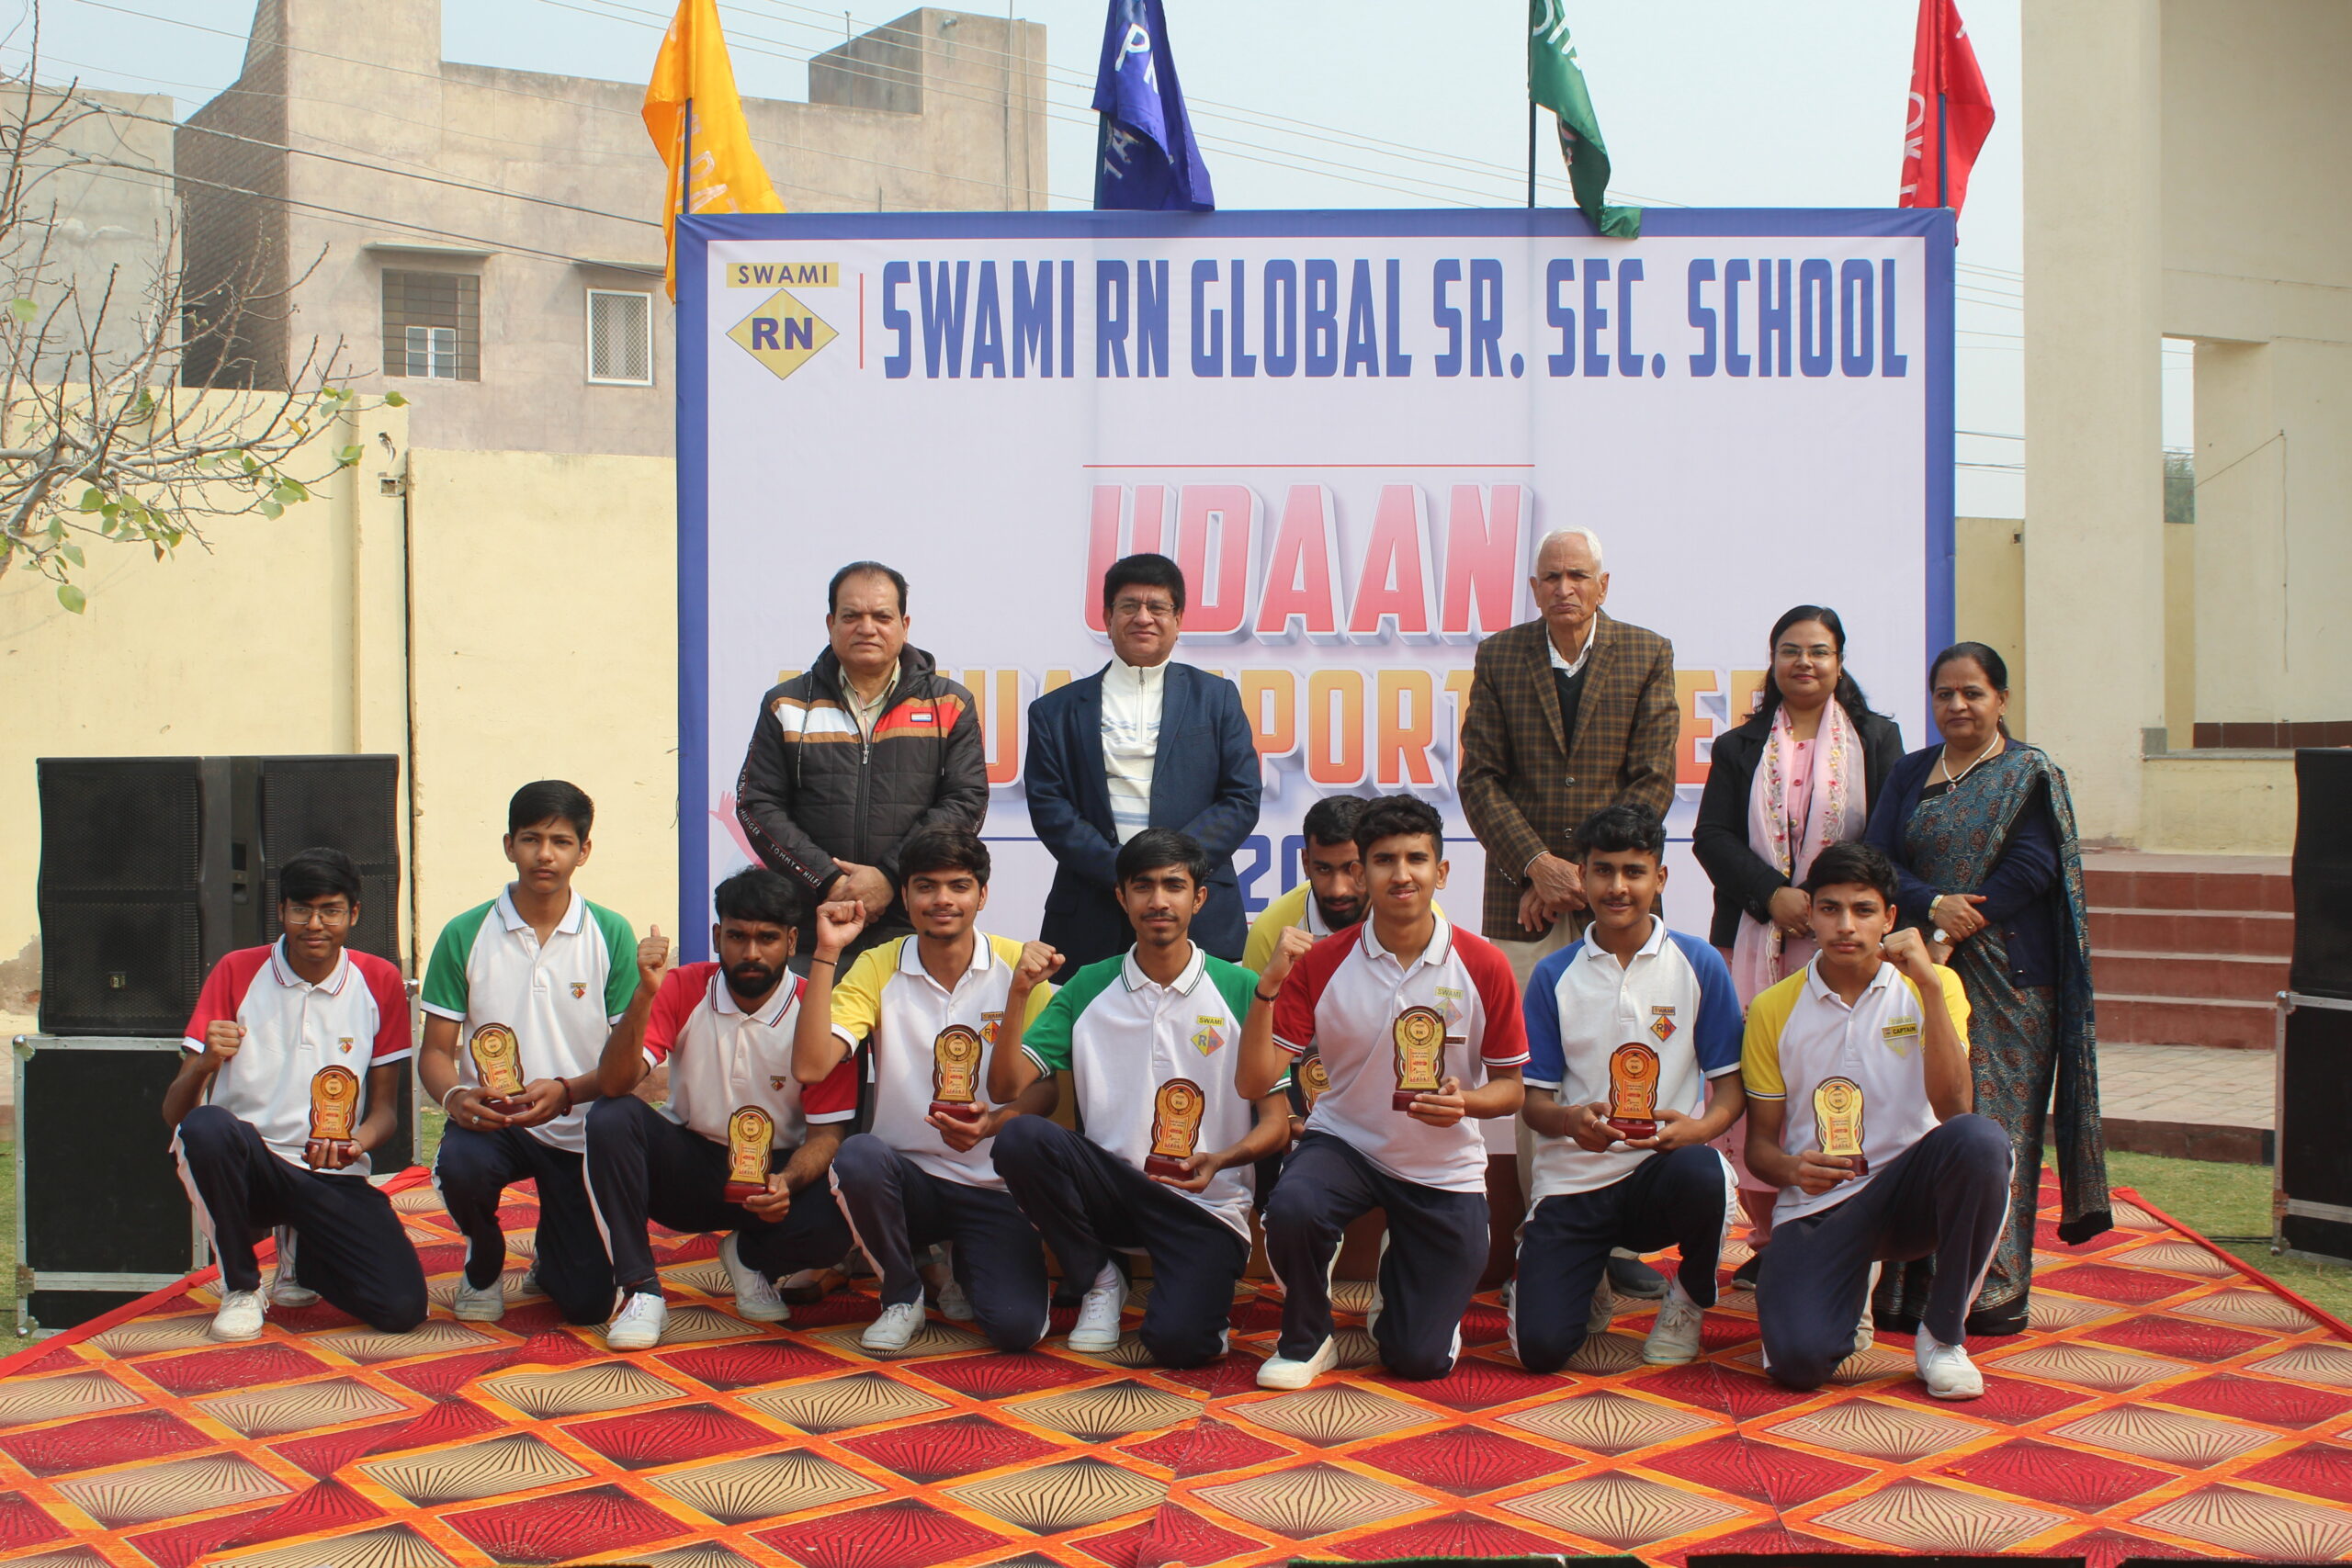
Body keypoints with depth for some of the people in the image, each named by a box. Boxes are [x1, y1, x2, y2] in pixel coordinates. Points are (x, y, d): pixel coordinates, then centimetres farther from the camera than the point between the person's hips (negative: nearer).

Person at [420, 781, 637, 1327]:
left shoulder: (611, 935, -2)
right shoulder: (465, 935, -1)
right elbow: (435, 1051, 1)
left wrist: (565, 1091, -23)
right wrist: (455, 1096, -22)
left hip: (579, 1130, 0)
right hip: (489, 1120, 0)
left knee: (588, 1303, -7)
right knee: (459, 1165, -36)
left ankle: (550, 1251, 33)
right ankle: (484, 1262, 1)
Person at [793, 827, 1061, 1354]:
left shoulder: (1019, 966, -3)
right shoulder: (879, 968, -2)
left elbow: (1049, 1085, -5)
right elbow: (810, 1067, -15)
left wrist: (994, 1122, -26)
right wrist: (827, 953, -18)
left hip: (993, 1187, 0)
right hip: (909, 1178, 0)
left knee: (1017, 1326, -22)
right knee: (858, 1157, -34)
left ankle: (964, 1264, 17)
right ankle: (901, 1293, -4)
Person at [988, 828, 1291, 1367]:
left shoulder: (1240, 990, -1)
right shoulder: (1088, 988, 6)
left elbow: (1276, 1122, -2)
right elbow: (1006, 1088, -2)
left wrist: (1221, 1159, -22)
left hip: (1204, 1204, -3)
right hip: (1110, 1188, 3)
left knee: (1176, 1342, -29)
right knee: (1020, 1136, -27)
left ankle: (1196, 1289, 11)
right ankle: (1101, 1280, -1)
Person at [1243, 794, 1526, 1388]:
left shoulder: (1483, 967, -10)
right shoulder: (1321, 962, -10)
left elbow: (1510, 1088, -1)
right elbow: (1253, 1082, -13)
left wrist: (1466, 1102, -24)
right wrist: (1270, 984, -27)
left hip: (1444, 1168, 1)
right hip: (1345, 1143, 0)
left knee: (1421, 1360, -2)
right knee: (1291, 1206, -36)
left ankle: (1400, 1271, 35)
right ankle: (1306, 1339, -5)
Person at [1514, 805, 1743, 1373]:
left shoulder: (1700, 965, 2)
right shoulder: (1553, 976, 4)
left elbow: (1731, 1084, 2)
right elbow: (1533, 1098, 3)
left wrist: (1699, 1127, -21)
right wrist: (1570, 1120, -20)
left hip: (1665, 1164, 0)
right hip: (1572, 1179, 1)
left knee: (1701, 1175, -39)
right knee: (1540, 1347, -18)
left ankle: (1689, 1300, -3)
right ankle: (1588, 1281, 21)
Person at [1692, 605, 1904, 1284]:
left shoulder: (1877, 739, 11)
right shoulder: (1740, 746, 14)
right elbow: (1712, 837, 4)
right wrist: (1774, 894, -11)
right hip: (1756, 941, 1)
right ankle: (1770, 1235, 7)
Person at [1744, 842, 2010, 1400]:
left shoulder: (1931, 987, 2)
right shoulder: (1774, 1009, 4)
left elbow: (1952, 1109, -14)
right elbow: (1760, 1143, 7)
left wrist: (1930, 986, -19)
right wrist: (1791, 1168, -17)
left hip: (1907, 1188, 0)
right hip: (1815, 1207, 0)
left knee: (1979, 1140, -34)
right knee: (1798, 1359, -27)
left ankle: (1944, 1333, -13)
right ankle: (1852, 1289, 13)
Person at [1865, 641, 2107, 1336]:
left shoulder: (2031, 775, 3)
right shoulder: (1910, 774, 15)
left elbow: (2033, 869, -9)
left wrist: (1960, 927, -14)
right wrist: (1934, 905, -14)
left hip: (2006, 977, -3)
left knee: (1994, 1127, -4)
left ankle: (1996, 1290, 2)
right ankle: (1913, 1284, 5)